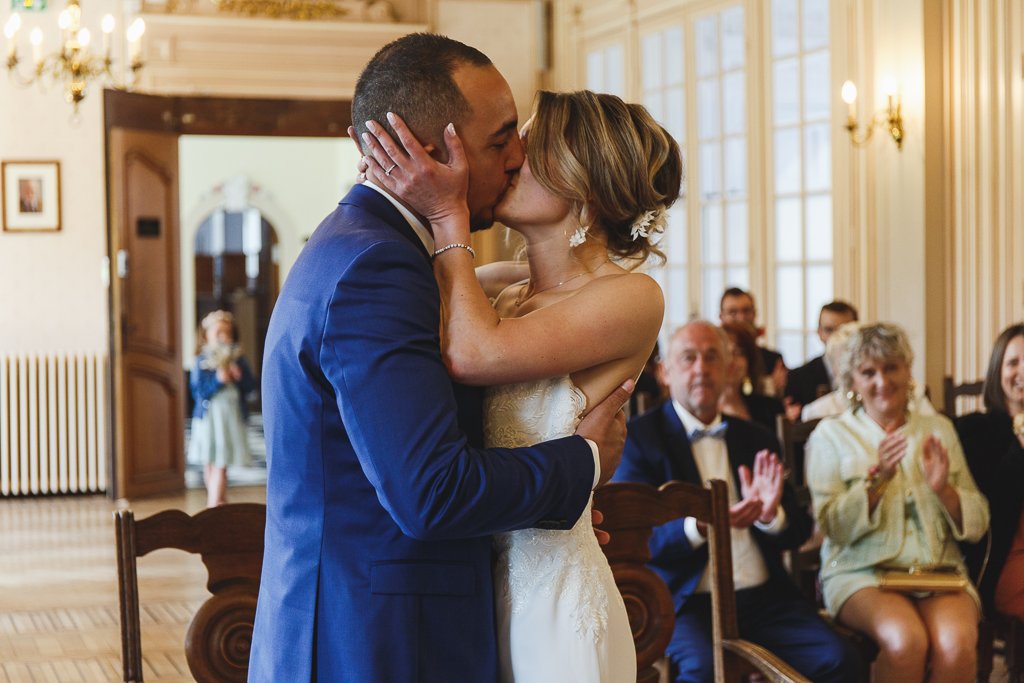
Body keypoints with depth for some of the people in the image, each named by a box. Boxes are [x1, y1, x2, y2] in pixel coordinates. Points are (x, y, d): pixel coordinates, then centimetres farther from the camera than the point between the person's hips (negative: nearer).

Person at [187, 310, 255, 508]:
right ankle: (218, 500, 23)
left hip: (231, 415, 1)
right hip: (209, 415, -1)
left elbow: (250, 385, 5)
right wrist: (217, 380, -20)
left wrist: (239, 376, -13)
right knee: (209, 463, 7)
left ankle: (215, 502, -3)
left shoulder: (237, 359, 7)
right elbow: (197, 390, -9)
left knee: (221, 462, -4)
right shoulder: (201, 361, -2)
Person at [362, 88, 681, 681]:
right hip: (479, 584, 7)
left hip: (552, 596, -7)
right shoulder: (505, 294, 10)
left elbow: (471, 354, -22)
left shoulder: (633, 297, -12)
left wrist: (447, 216, -13)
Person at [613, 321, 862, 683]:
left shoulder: (757, 440, 16)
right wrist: (699, 526, -26)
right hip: (686, 601, -4)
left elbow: (799, 531, 13)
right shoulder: (638, 436, 1)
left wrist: (771, 515, -11)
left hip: (766, 597, 4)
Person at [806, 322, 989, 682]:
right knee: (904, 640, -35)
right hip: (862, 571, -2)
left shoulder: (939, 429, 17)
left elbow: (977, 524, 12)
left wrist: (943, 489, -7)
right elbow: (833, 527, -3)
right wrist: (877, 480, -16)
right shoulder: (831, 433, 8)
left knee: (956, 643, -32)